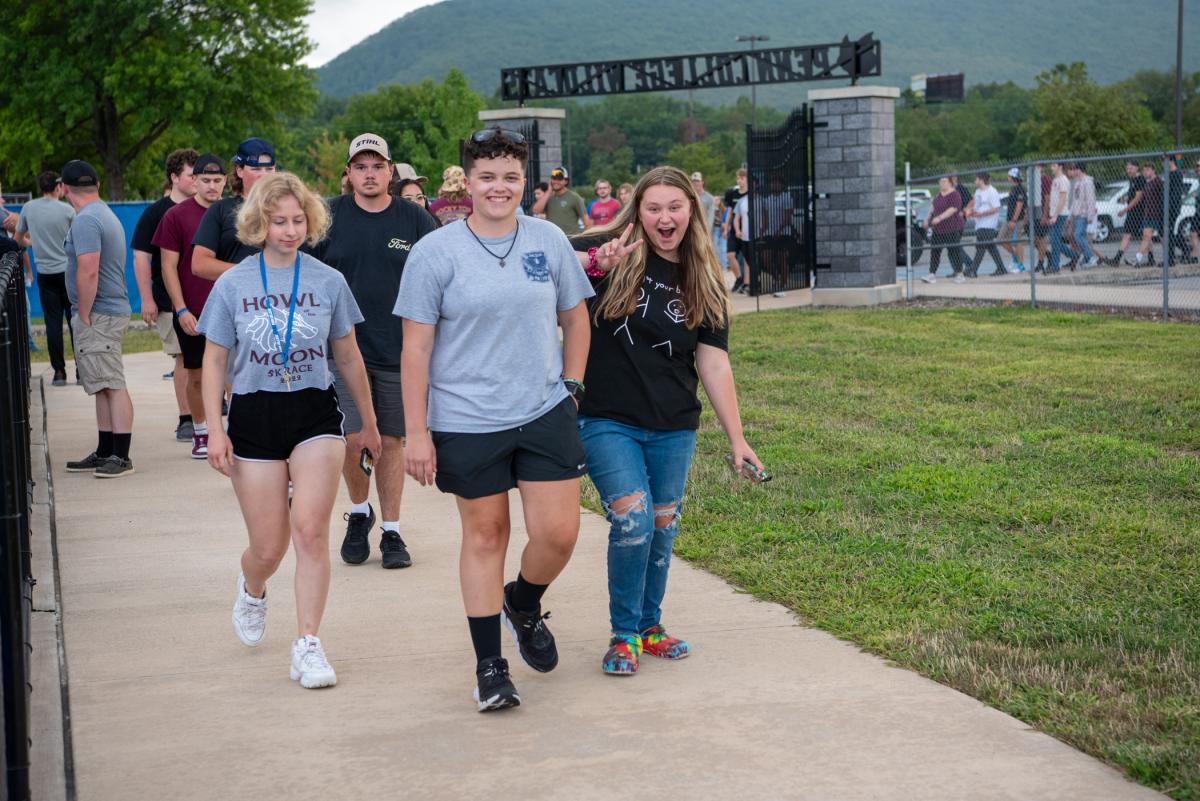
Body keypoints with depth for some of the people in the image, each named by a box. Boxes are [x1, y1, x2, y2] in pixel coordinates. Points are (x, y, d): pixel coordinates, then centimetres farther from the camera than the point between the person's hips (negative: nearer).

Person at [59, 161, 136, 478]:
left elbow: (88, 272, -25)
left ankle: (121, 457, -8)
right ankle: (105, 453, 21)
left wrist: (84, 316, -17)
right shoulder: (107, 215, 17)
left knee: (112, 385, -9)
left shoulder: (85, 221, -16)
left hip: (98, 316, -10)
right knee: (104, 386, 14)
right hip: (112, 311, 10)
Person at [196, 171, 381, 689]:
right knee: (268, 547, 4)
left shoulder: (328, 282, 2)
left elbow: (348, 358, 12)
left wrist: (369, 423, 18)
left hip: (316, 413, 0)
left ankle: (308, 645, -8)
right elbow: (215, 360, 5)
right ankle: (252, 590, 41)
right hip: (254, 417, 0)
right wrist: (215, 430, -3)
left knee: (310, 528, -17)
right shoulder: (233, 284, 0)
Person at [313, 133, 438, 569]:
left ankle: (392, 531, 18)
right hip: (344, 349, 0)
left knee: (392, 440, 6)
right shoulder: (329, 217, 2)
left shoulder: (415, 219, 2)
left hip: (399, 352, 1)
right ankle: (359, 512, 20)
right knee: (352, 438, -7)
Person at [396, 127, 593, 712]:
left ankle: (524, 606, 31)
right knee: (484, 535, 7)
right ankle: (489, 666, 20)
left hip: (545, 415, 2)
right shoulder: (435, 253, -6)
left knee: (558, 533, -2)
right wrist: (416, 432, -7)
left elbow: (575, 319, 15)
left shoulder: (549, 241, 3)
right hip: (467, 422, -2)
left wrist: (570, 386, 8)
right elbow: (416, 346, -5)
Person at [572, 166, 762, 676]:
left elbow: (714, 365, 3)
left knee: (662, 527, 11)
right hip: (608, 420, -4)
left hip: (673, 428, 4)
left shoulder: (703, 282, 5)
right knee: (632, 522, -12)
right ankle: (623, 635, 7)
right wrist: (592, 264, -31)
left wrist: (736, 438, -1)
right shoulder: (612, 253, -5)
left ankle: (649, 625, 31)